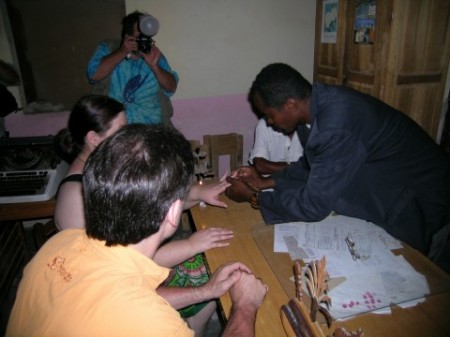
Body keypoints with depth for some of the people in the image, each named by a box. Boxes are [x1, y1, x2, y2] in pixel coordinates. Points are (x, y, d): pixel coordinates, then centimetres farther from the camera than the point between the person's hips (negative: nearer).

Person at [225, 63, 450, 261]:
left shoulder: (337, 129, -39)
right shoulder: (323, 100, -10)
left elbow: (313, 206, -30)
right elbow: (312, 166, 4)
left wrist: (252, 196, -18)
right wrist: (265, 183, -3)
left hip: (422, 211, -8)